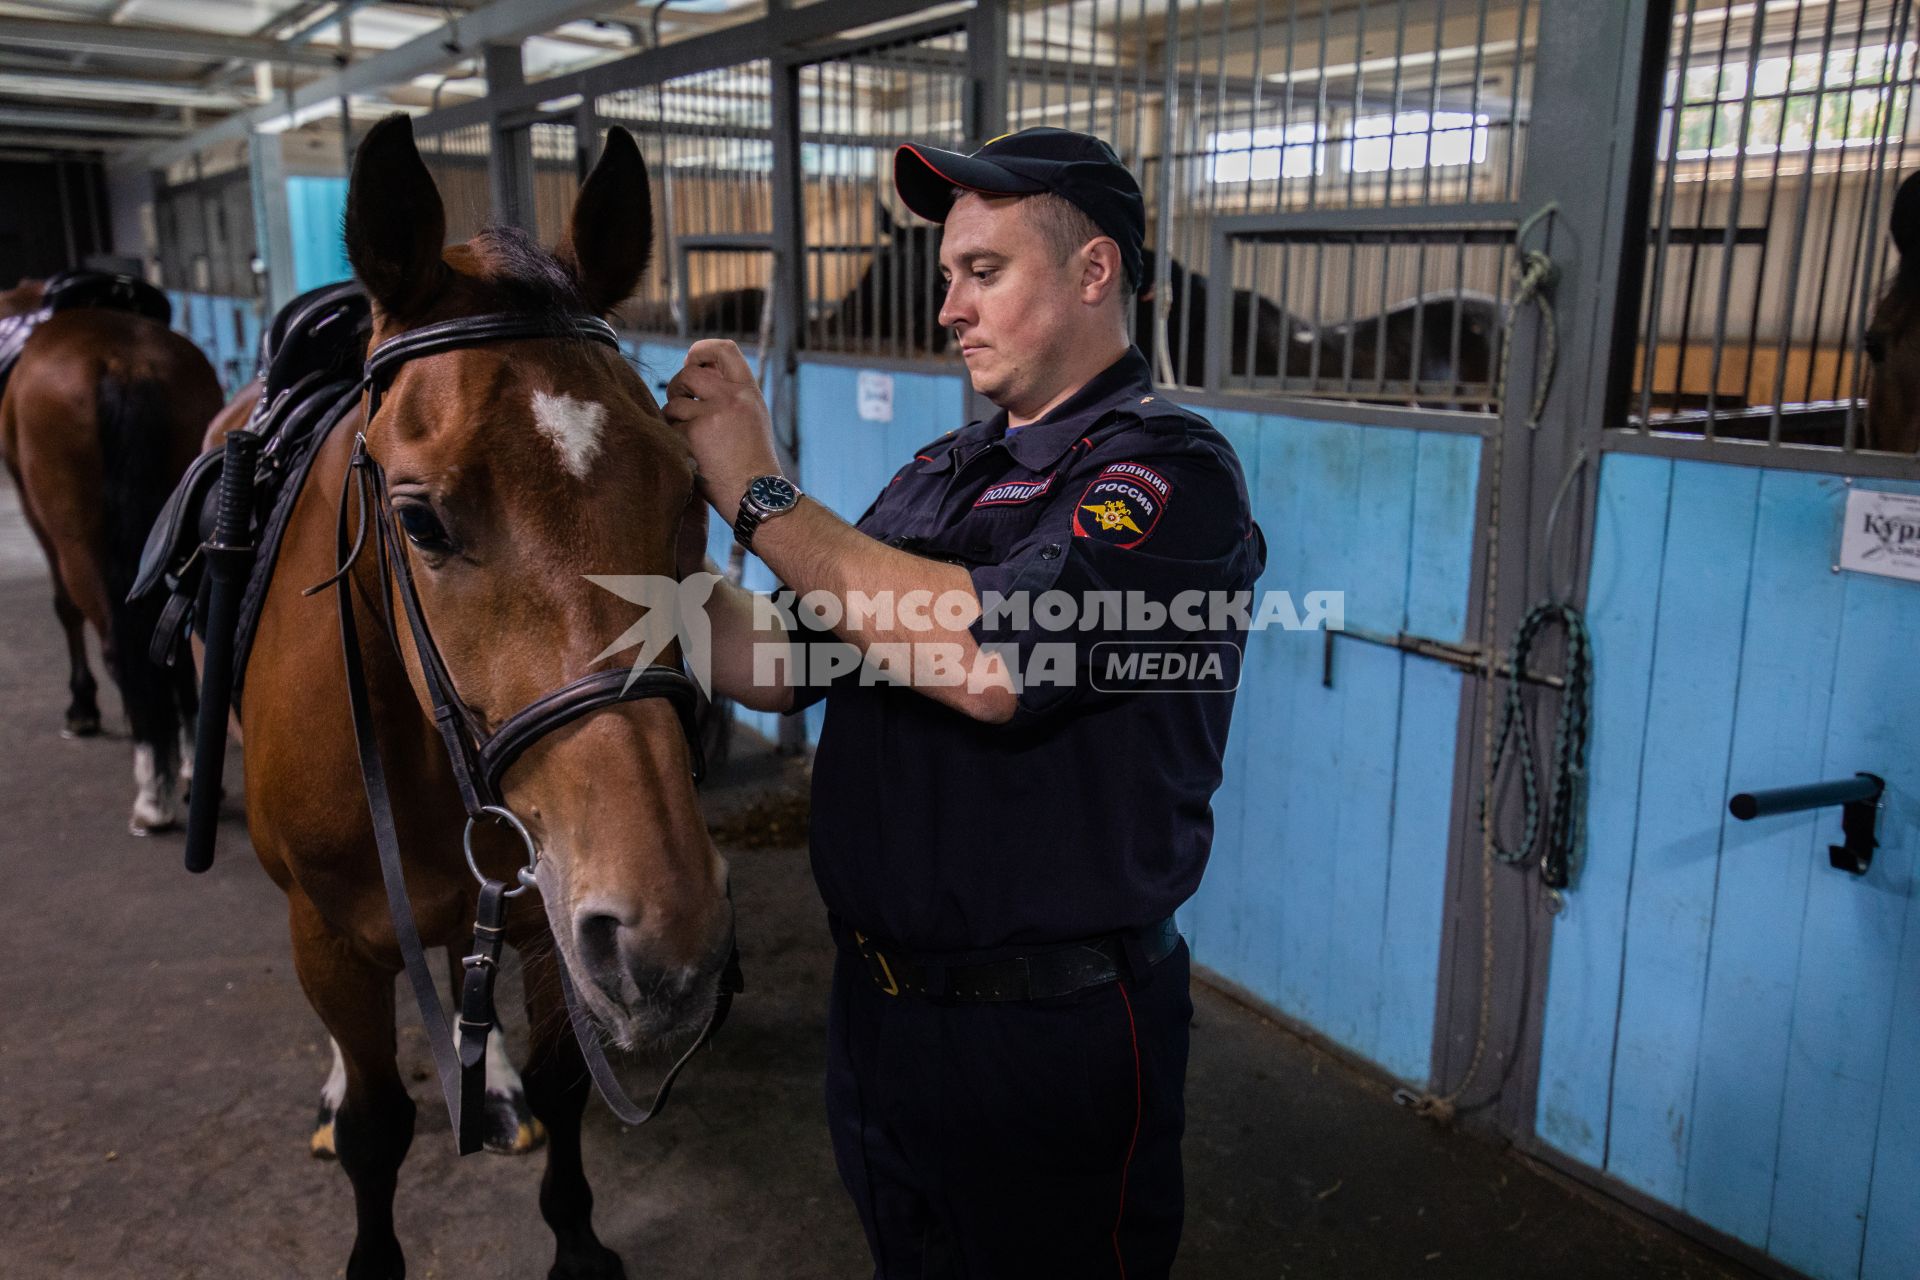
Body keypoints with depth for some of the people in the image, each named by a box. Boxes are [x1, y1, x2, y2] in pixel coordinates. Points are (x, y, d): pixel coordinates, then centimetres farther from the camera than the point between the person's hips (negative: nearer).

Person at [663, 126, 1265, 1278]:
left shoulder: (1172, 471, -16)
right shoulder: (943, 472, 8)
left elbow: (993, 662, -33)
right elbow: (783, 667, 7)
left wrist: (762, 496, -23)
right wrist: (676, 562, -11)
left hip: (1048, 1034, -7)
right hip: (878, 1003, 7)